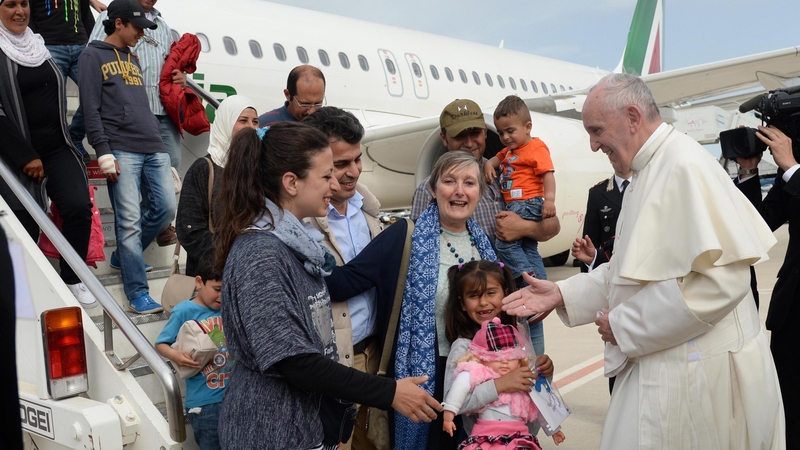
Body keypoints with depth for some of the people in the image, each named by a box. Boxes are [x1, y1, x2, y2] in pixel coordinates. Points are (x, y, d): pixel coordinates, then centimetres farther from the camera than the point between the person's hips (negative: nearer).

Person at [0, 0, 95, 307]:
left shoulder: (37, 44, 14)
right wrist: (25, 157, -14)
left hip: (57, 148, 4)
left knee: (79, 206, -14)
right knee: (27, 225, -1)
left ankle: (72, 279, 3)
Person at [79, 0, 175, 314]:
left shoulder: (133, 59, 24)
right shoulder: (93, 56, 4)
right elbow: (91, 110, -4)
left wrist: (158, 140, 17)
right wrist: (104, 154, -12)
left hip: (154, 148, 7)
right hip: (121, 150, -7)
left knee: (166, 208, 0)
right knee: (129, 221, -9)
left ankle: (123, 257, 22)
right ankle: (138, 294, -4)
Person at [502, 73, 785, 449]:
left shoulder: (686, 166, -19)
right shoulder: (647, 175, 12)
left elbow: (720, 279, -27)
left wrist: (625, 325, -18)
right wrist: (562, 294, 6)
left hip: (698, 373, -9)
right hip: (656, 366, 9)